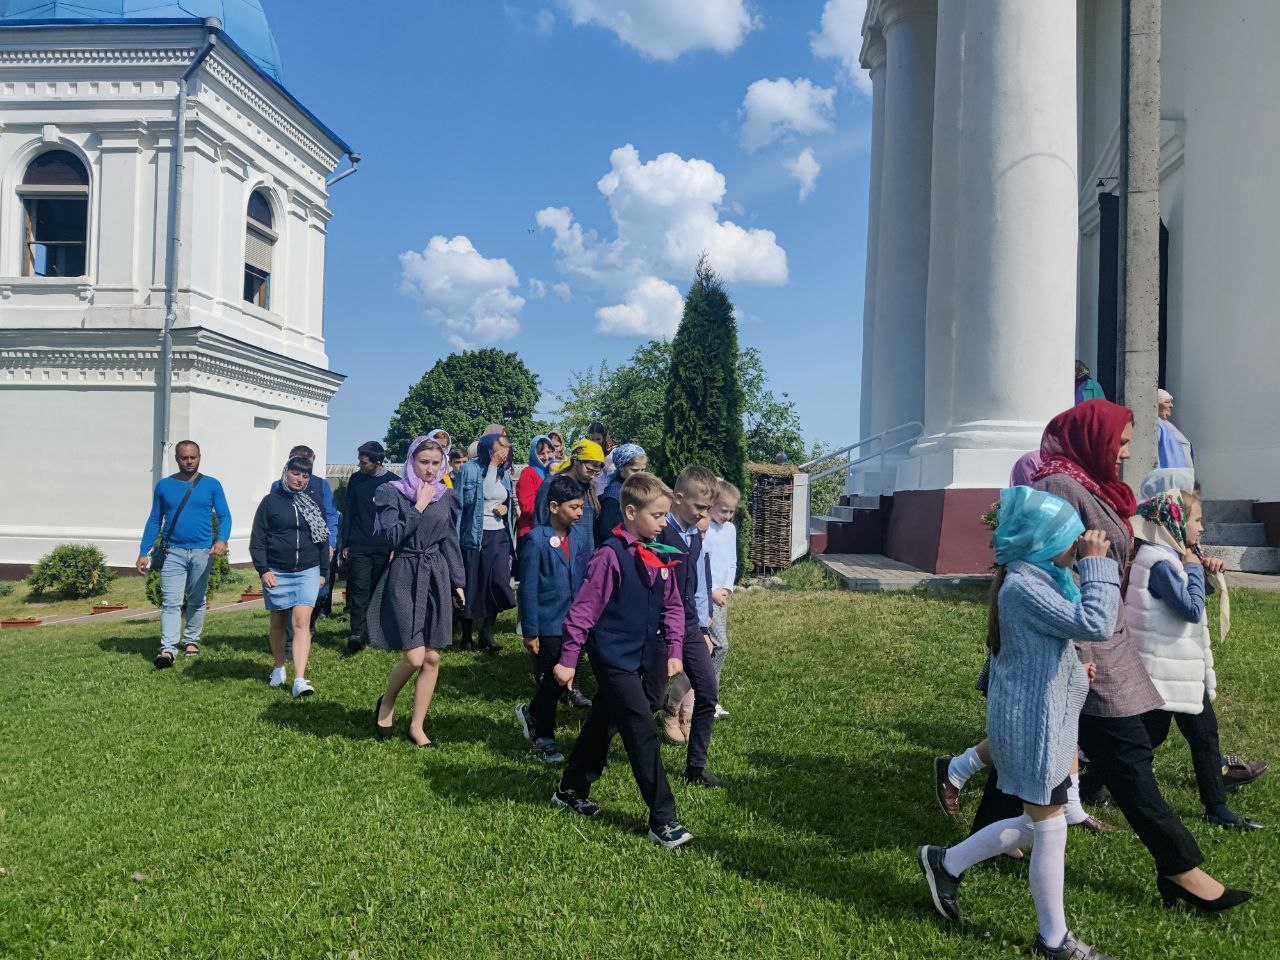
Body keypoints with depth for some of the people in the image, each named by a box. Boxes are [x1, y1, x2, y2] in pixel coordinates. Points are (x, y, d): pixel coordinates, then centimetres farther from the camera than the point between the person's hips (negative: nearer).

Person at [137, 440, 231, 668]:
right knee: (171, 602, -9)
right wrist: (143, 553, 4)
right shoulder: (164, 486, 7)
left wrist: (222, 540, -18)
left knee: (196, 601, 12)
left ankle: (192, 641, 26)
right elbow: (154, 521, 10)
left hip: (202, 552, 0)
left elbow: (224, 516, 2)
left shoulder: (211, 485, 4)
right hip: (173, 553, 0)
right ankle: (168, 649, -15)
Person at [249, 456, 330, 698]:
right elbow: (257, 540, 0)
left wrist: (323, 571, 13)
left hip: (308, 572, 1)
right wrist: (263, 570, -8)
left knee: (301, 623, -10)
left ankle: (300, 679, -15)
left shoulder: (315, 504, 9)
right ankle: (279, 669, 31)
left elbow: (323, 539, 16)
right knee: (278, 622, 12)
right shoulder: (271, 501, 0)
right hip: (276, 573, -1)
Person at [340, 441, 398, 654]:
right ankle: (357, 633, -15)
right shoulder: (356, 479, 7)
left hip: (384, 548, 0)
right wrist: (345, 544, 6)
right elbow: (348, 512, 10)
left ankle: (371, 633, 17)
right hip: (359, 546, 0)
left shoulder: (393, 481, 2)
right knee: (360, 588, -11)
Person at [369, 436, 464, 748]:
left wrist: (458, 582, 11)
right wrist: (418, 507, -16)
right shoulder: (392, 493, -5)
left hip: (437, 579, 4)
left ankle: (417, 726, 17)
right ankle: (386, 703, 19)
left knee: (432, 658, 4)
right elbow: (391, 538, -14)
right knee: (414, 656, -11)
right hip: (404, 578, -4)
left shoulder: (446, 496, 8)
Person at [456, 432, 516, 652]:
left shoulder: (504, 473, 11)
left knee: (499, 582, -8)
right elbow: (460, 503, -8)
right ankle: (466, 636, 20)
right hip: (474, 536, -4)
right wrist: (456, 536, -14)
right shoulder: (470, 470, -6)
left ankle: (487, 632, 7)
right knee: (472, 585, 4)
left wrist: (506, 508, 0)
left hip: (500, 536, 4)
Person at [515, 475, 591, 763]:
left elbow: (587, 579, 8)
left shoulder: (581, 536, 2)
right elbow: (528, 588, -12)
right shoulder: (536, 540, -13)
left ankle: (531, 713, 37)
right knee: (551, 683, 5)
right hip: (548, 625, -5)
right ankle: (543, 738, 26)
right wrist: (530, 631, -12)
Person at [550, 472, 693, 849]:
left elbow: (673, 606, 12)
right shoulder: (611, 555, -18)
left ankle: (571, 791, 39)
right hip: (613, 658, -8)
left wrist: (674, 651, 7)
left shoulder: (659, 556, 4)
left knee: (603, 723, 21)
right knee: (643, 730, -9)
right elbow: (584, 608, -16)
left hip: (644, 657, 8)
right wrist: (568, 658, -14)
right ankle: (663, 820, 0)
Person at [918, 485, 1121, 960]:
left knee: (1038, 823, 20)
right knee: (1050, 829, 5)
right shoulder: (1023, 586, -22)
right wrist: (1097, 564, -21)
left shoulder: (1039, 578, 10)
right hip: (1032, 725, -10)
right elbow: (1095, 625, -29)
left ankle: (947, 862, 30)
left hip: (1044, 720, 10)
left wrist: (1072, 670, 6)